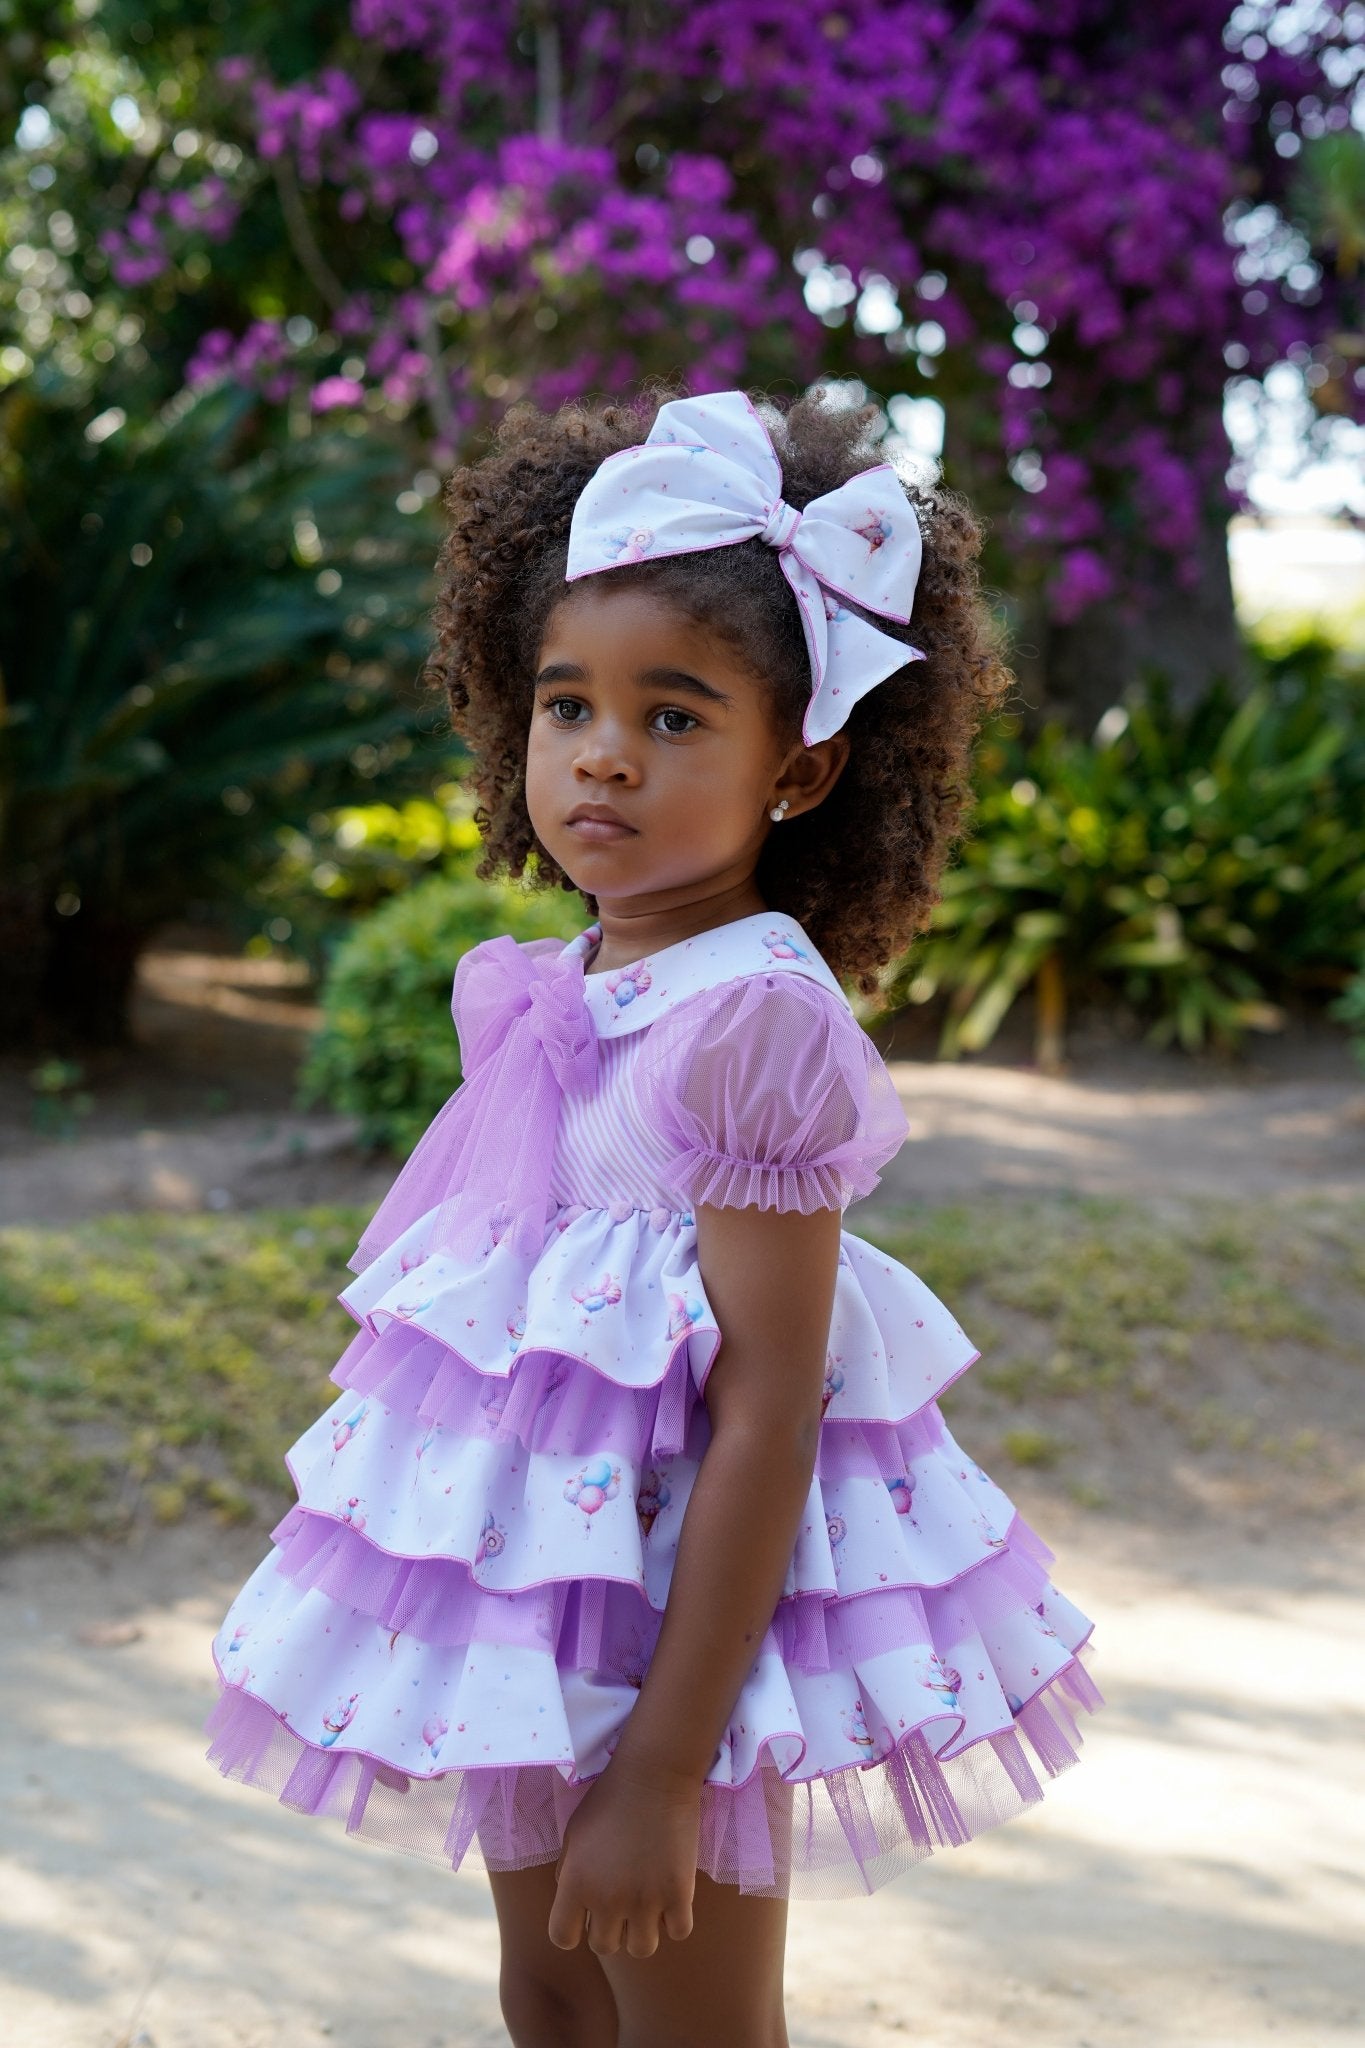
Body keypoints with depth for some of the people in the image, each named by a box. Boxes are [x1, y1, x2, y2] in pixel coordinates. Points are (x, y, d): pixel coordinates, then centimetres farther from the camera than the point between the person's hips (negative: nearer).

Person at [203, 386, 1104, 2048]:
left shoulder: (759, 1020, -21)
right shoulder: (555, 993, 4)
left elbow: (766, 1415, -23)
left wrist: (662, 1770, -24)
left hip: (687, 1602, -8)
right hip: (536, 1596, 8)